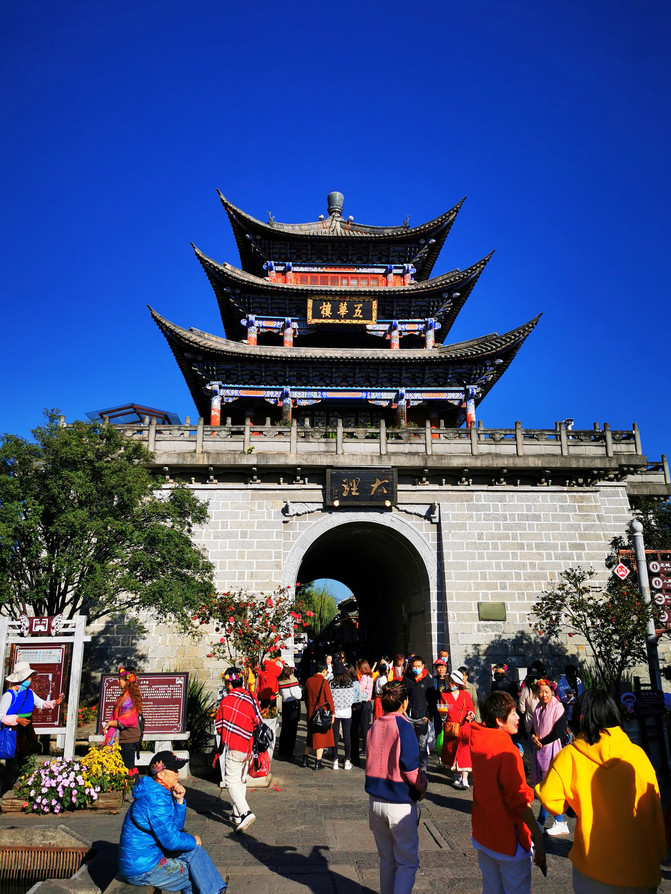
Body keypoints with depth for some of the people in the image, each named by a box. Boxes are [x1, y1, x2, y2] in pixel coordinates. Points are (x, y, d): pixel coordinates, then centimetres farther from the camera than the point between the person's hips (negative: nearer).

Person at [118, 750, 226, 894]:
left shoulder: (161, 793, 8)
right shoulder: (156, 799, -22)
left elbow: (176, 827, 13)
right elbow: (171, 840, -22)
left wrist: (179, 800, -1)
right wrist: (194, 841, -6)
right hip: (143, 870, -9)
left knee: (192, 849, 8)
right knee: (194, 850, -4)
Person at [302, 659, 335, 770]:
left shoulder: (308, 681, 3)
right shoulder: (324, 682, -15)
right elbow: (329, 699, -13)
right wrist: (332, 713, -5)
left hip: (310, 713, 6)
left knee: (311, 736, 19)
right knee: (321, 736, 4)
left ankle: (305, 760, 24)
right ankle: (317, 763, 7)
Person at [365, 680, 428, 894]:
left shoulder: (374, 727, 2)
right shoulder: (403, 727, -16)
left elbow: (370, 763, 8)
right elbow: (410, 768, -18)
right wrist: (422, 787, -1)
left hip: (375, 801, 6)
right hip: (400, 804, -6)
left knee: (386, 860, 20)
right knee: (407, 862, 8)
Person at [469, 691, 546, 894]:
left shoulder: (477, 741, -3)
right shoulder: (507, 750, -25)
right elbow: (519, 801, -25)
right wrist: (538, 837, -20)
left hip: (482, 835, 7)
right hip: (508, 839, -7)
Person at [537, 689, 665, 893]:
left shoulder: (569, 756, -12)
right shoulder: (637, 754, -7)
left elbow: (551, 801, -16)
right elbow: (654, 807, 1)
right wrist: (658, 855, 17)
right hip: (640, 869, 2)